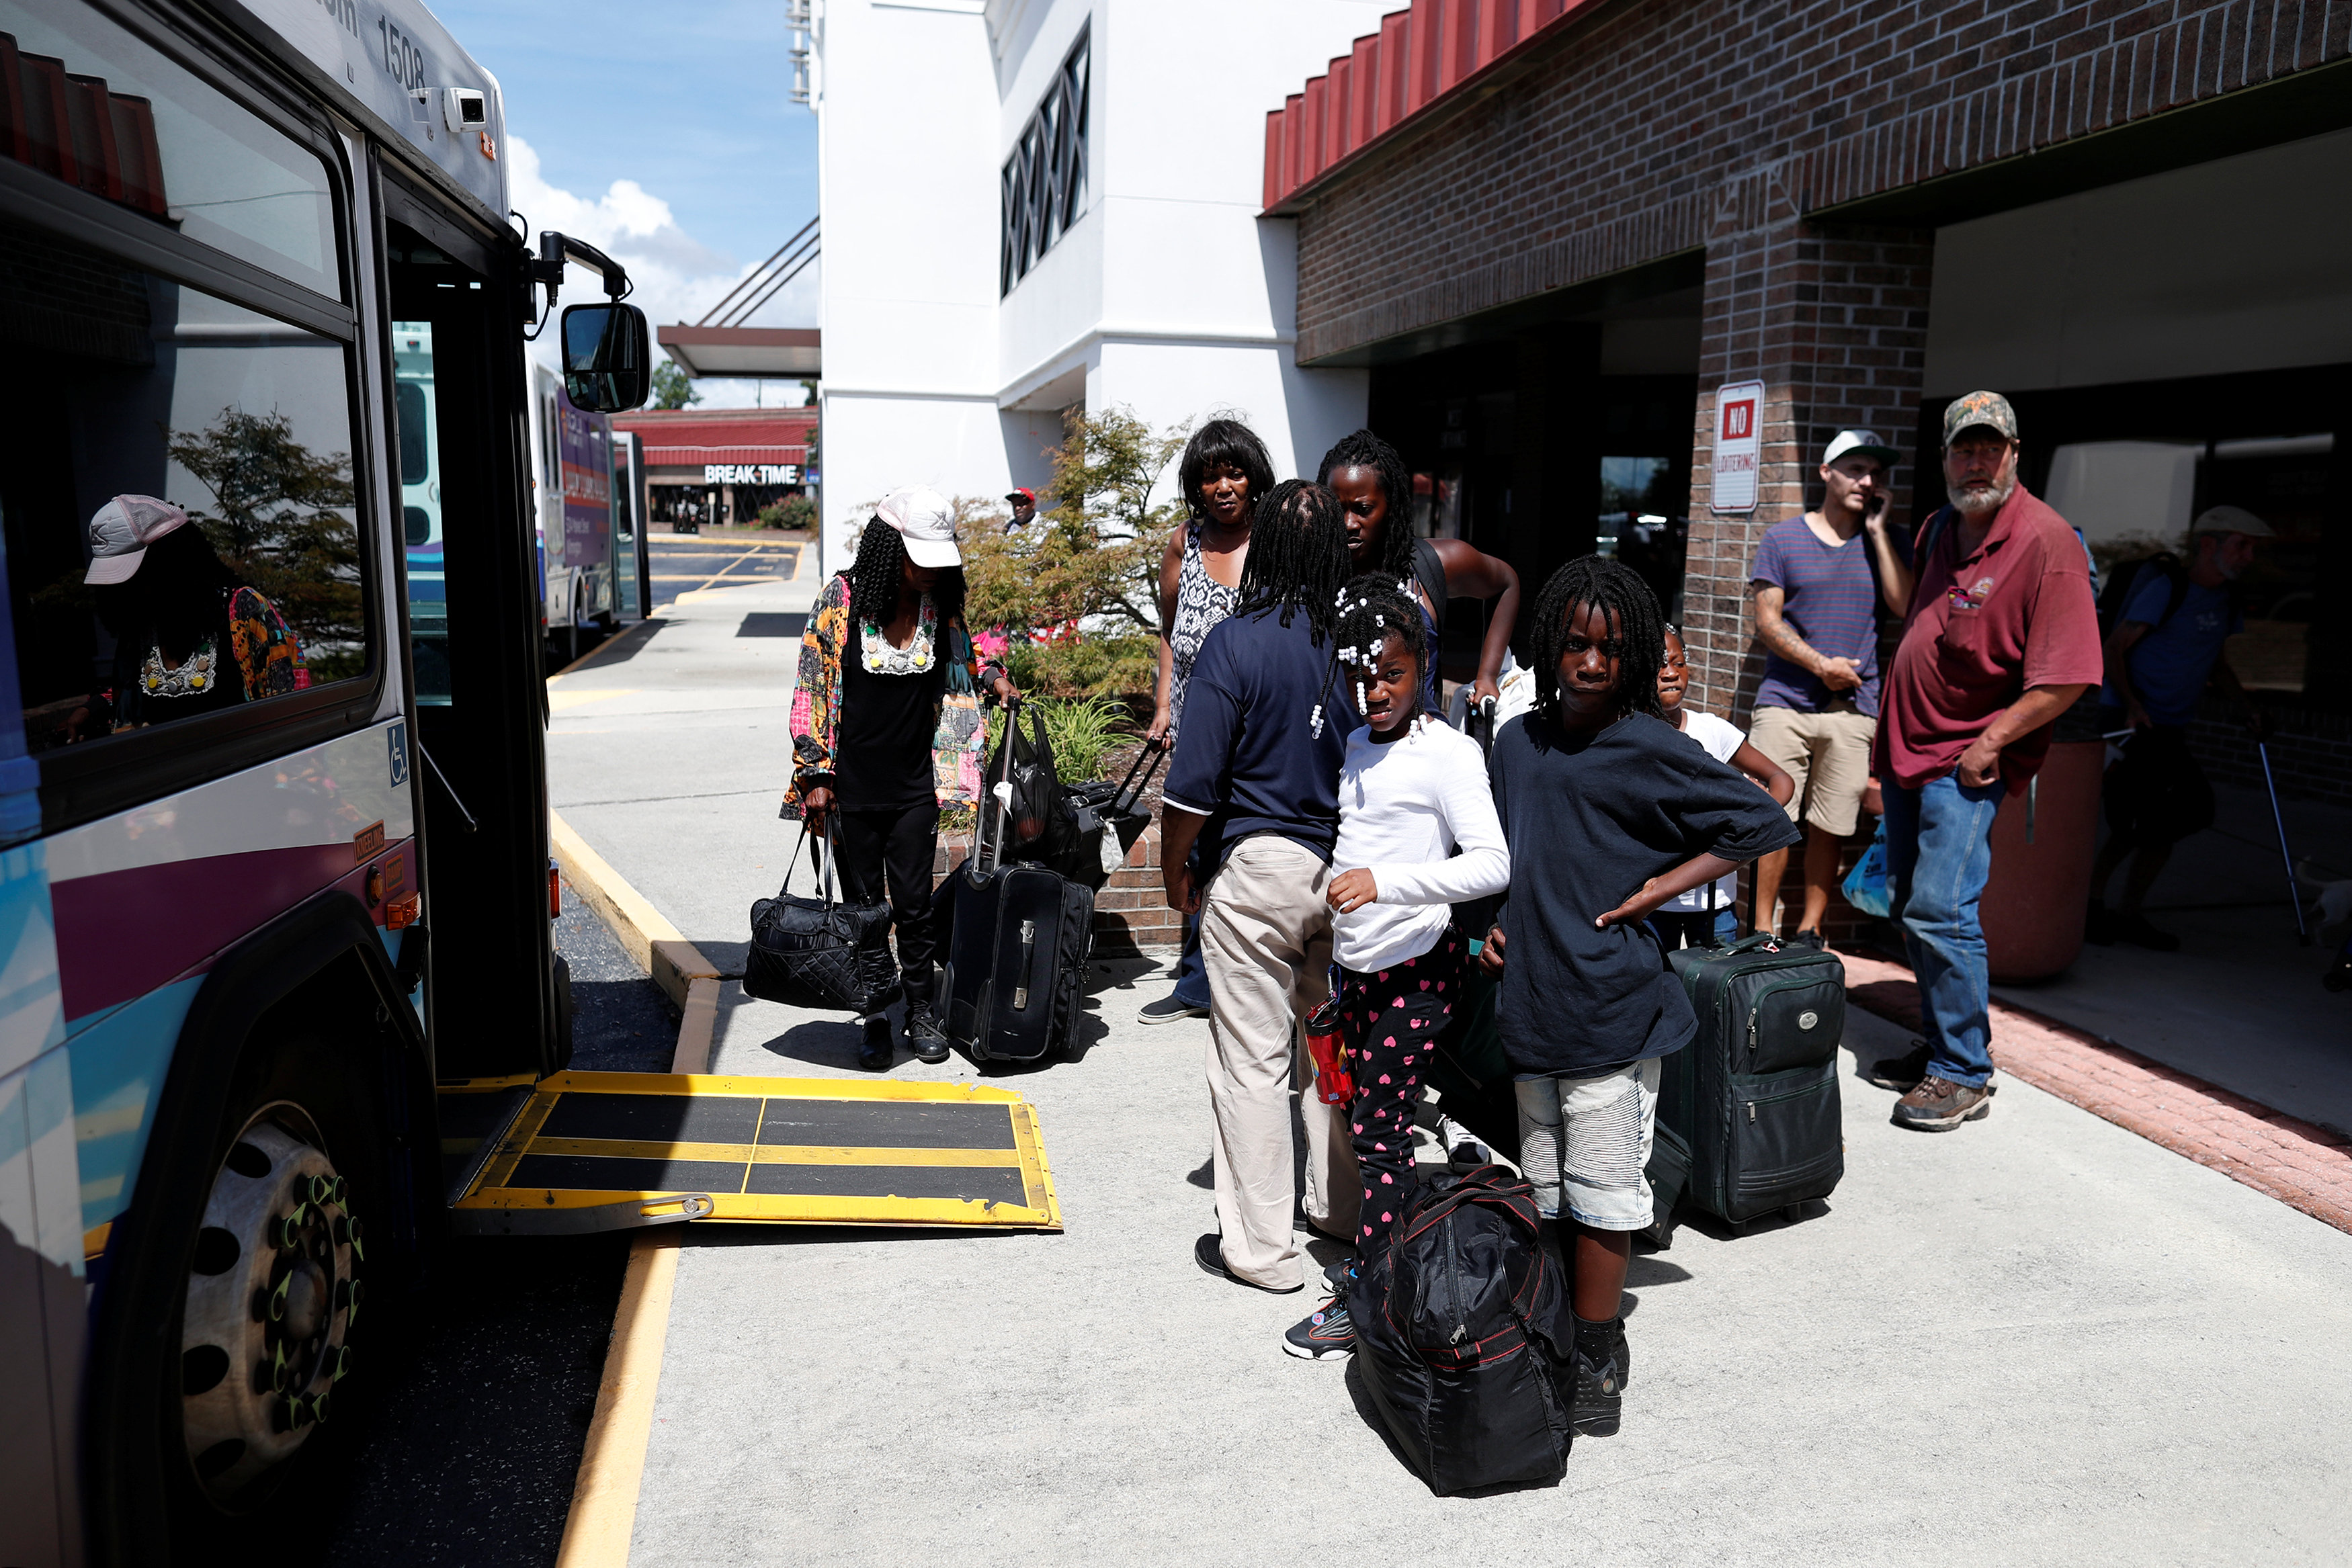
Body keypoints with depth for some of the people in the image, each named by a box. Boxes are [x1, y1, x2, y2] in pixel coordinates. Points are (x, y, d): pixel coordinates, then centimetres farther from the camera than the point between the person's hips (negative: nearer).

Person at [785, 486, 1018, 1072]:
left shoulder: (942, 605, 0)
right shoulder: (841, 599, -11)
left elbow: (958, 666, 22)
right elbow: (812, 688, -7)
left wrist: (991, 677, 1)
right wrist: (815, 774, -9)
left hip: (914, 789, 2)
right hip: (852, 788, -2)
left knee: (914, 904, 7)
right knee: (862, 907, 9)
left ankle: (921, 1012, 25)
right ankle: (875, 1022, 23)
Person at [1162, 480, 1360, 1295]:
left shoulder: (1236, 642, -14)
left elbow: (1193, 784, -14)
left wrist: (1174, 870, 1)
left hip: (1258, 868, -5)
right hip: (1352, 870, 5)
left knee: (1253, 1059, 5)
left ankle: (1261, 1248, 14)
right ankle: (1344, 1207, 33)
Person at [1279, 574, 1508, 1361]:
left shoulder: (1448, 752, -13)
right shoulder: (1356, 747, 11)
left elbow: (1493, 864, -24)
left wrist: (1383, 881, -33)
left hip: (1417, 967, -7)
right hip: (1359, 966, 7)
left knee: (1377, 1127, -5)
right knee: (1370, 1119, 13)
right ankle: (1383, 1257, 27)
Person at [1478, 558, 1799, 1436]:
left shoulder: (1649, 750, -11)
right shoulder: (1518, 742, 7)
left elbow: (1762, 824, -8)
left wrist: (1660, 889, -11)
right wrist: (1501, 928, 8)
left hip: (1611, 1007, -6)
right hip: (1531, 1000, 6)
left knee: (1599, 1191, 3)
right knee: (1543, 1188, 16)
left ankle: (1597, 1361, 18)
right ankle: (1552, 1338, 32)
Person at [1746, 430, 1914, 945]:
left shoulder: (1881, 544, 12)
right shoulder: (1783, 539, 6)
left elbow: (1906, 606, -4)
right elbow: (1766, 621, 1)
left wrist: (1878, 532, -3)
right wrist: (1821, 664, -10)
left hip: (1853, 709, 2)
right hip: (1785, 703, -2)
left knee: (1830, 828, 4)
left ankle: (1809, 931, 17)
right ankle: (1762, 932, 6)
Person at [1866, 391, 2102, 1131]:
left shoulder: (2047, 542, -15)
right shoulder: (1939, 529, 10)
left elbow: (2067, 676, -20)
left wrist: (1988, 743, -18)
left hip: (1968, 762, -8)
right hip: (1909, 748, 8)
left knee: (1941, 912, -13)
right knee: (1910, 907, 13)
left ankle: (1965, 1074, 1)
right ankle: (1939, 1047, 27)